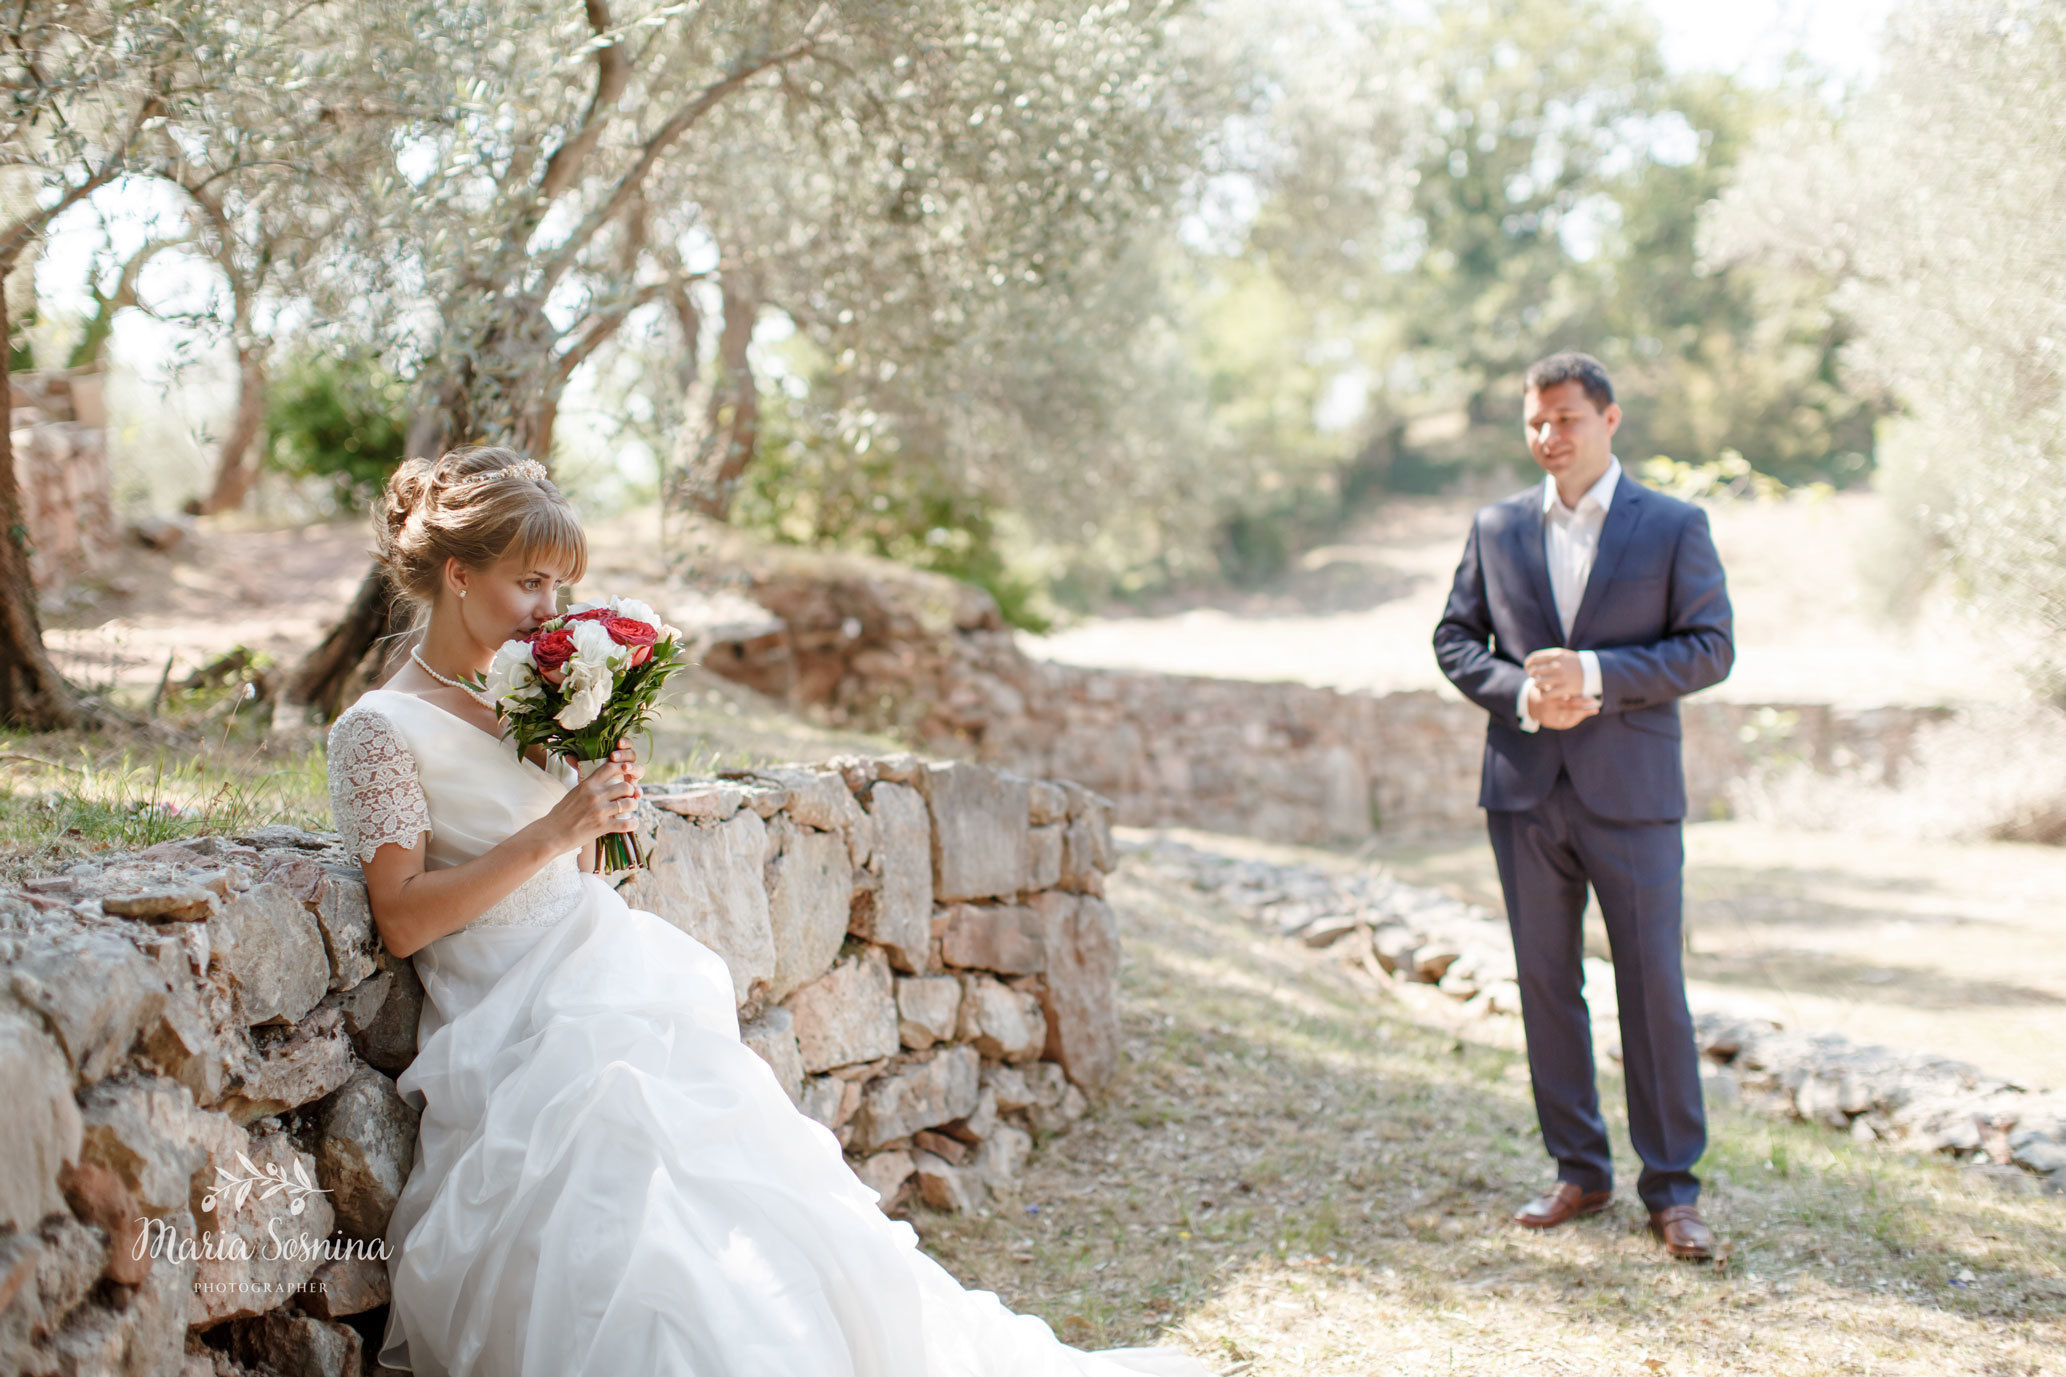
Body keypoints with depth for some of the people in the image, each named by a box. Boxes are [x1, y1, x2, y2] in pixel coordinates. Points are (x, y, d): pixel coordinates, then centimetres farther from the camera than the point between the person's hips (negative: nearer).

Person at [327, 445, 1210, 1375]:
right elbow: (402, 922, -10)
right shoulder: (382, 729, -4)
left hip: (616, 976, 6)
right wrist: (550, 832, -15)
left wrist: (599, 790, 1)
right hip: (510, 1022, -6)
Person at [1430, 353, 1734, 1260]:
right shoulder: (1495, 528, 10)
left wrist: (1596, 673, -17)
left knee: (1654, 988, -1)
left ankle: (1671, 1187, 9)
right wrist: (1521, 693, -9)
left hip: (1632, 793, -3)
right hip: (1525, 791, 3)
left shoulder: (1675, 527, 1)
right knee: (1546, 983, 8)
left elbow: (1709, 647, -4)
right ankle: (1579, 1171, 20)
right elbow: (1455, 638, 10)